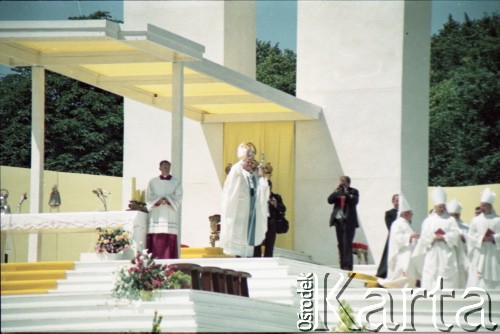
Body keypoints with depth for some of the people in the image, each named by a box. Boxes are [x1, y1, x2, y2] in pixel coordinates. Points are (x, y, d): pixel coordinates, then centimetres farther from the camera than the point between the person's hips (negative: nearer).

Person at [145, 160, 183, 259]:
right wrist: (158, 200, -18)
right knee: (155, 242, -8)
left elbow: (178, 198, -2)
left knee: (170, 241, -8)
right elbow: (149, 199, 2)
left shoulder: (176, 182, 11)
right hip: (155, 217, 0)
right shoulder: (152, 182, 12)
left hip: (170, 216, 0)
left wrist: (167, 199, -20)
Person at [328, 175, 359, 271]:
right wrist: (335, 191, -10)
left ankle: (348, 266, -14)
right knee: (341, 244, 7)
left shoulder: (354, 191, 2)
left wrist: (346, 192, -16)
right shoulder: (338, 191, 12)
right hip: (338, 220, 5)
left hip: (349, 221, -5)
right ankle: (342, 266, 11)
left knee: (347, 244, -11)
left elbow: (355, 201, -14)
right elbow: (330, 200, 2)